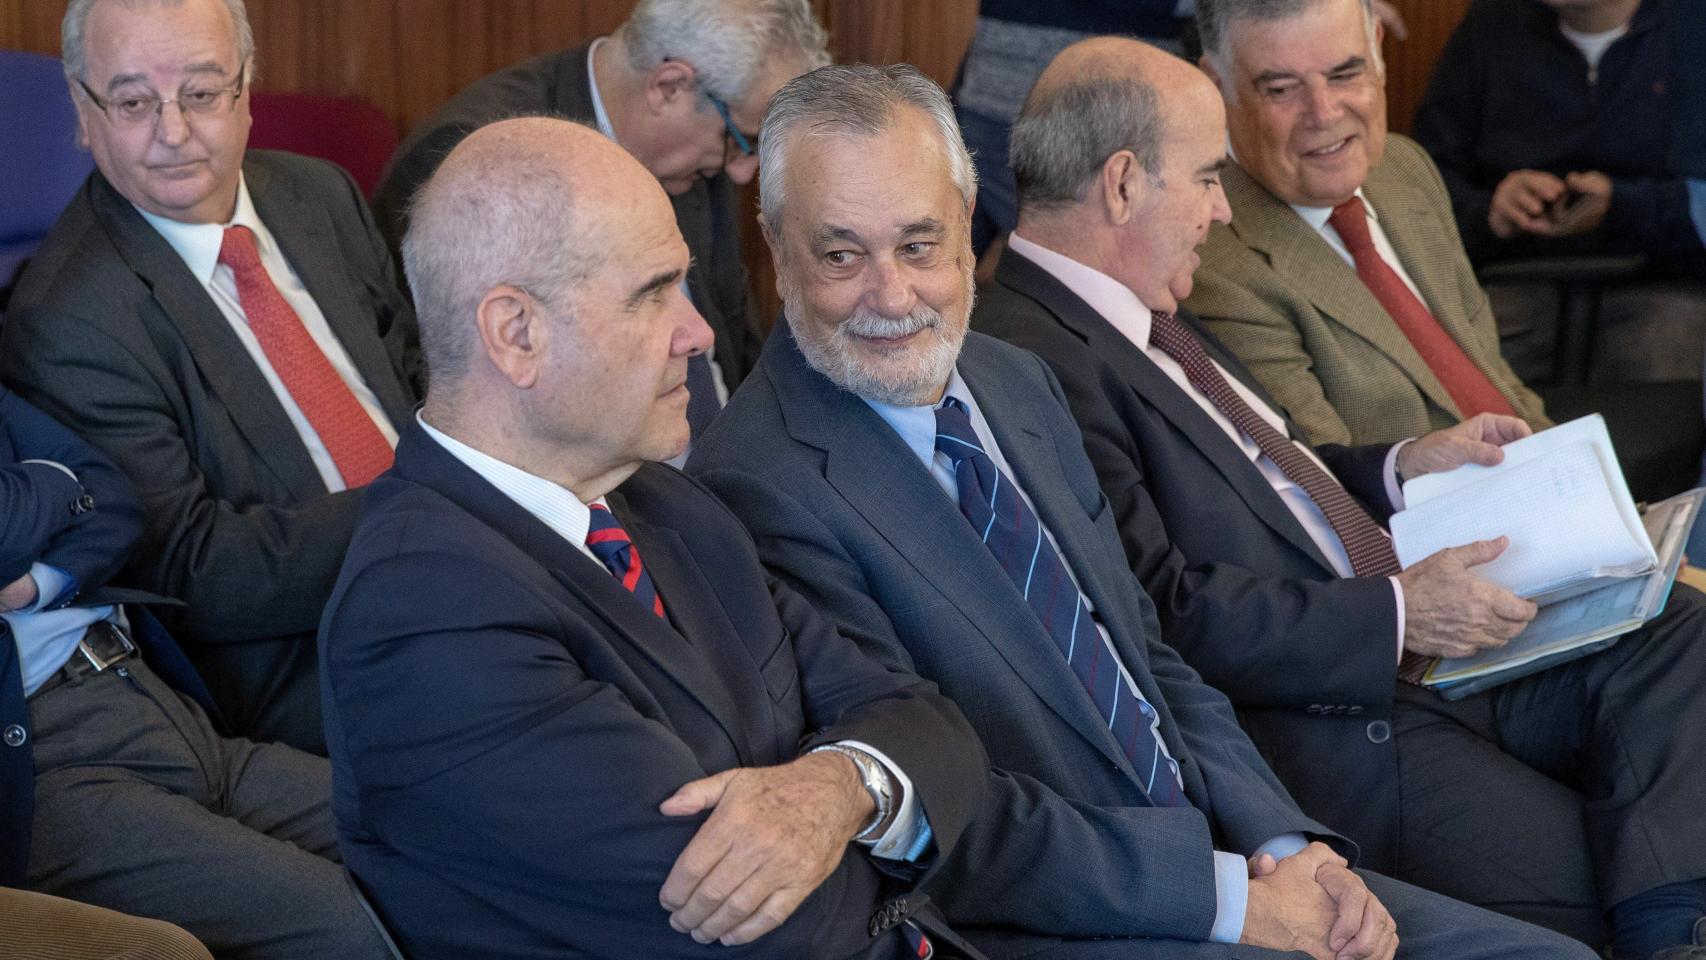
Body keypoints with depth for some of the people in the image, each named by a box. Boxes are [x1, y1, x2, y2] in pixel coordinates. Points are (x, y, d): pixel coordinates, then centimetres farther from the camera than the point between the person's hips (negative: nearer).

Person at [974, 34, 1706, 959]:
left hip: (1409, 654, 10)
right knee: (1583, 879, -19)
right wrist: (1397, 613, -19)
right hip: (1310, 727, -10)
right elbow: (1165, 613, -23)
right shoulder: (1032, 357, -19)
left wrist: (1406, 466, 12)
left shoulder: (1136, 322, 14)